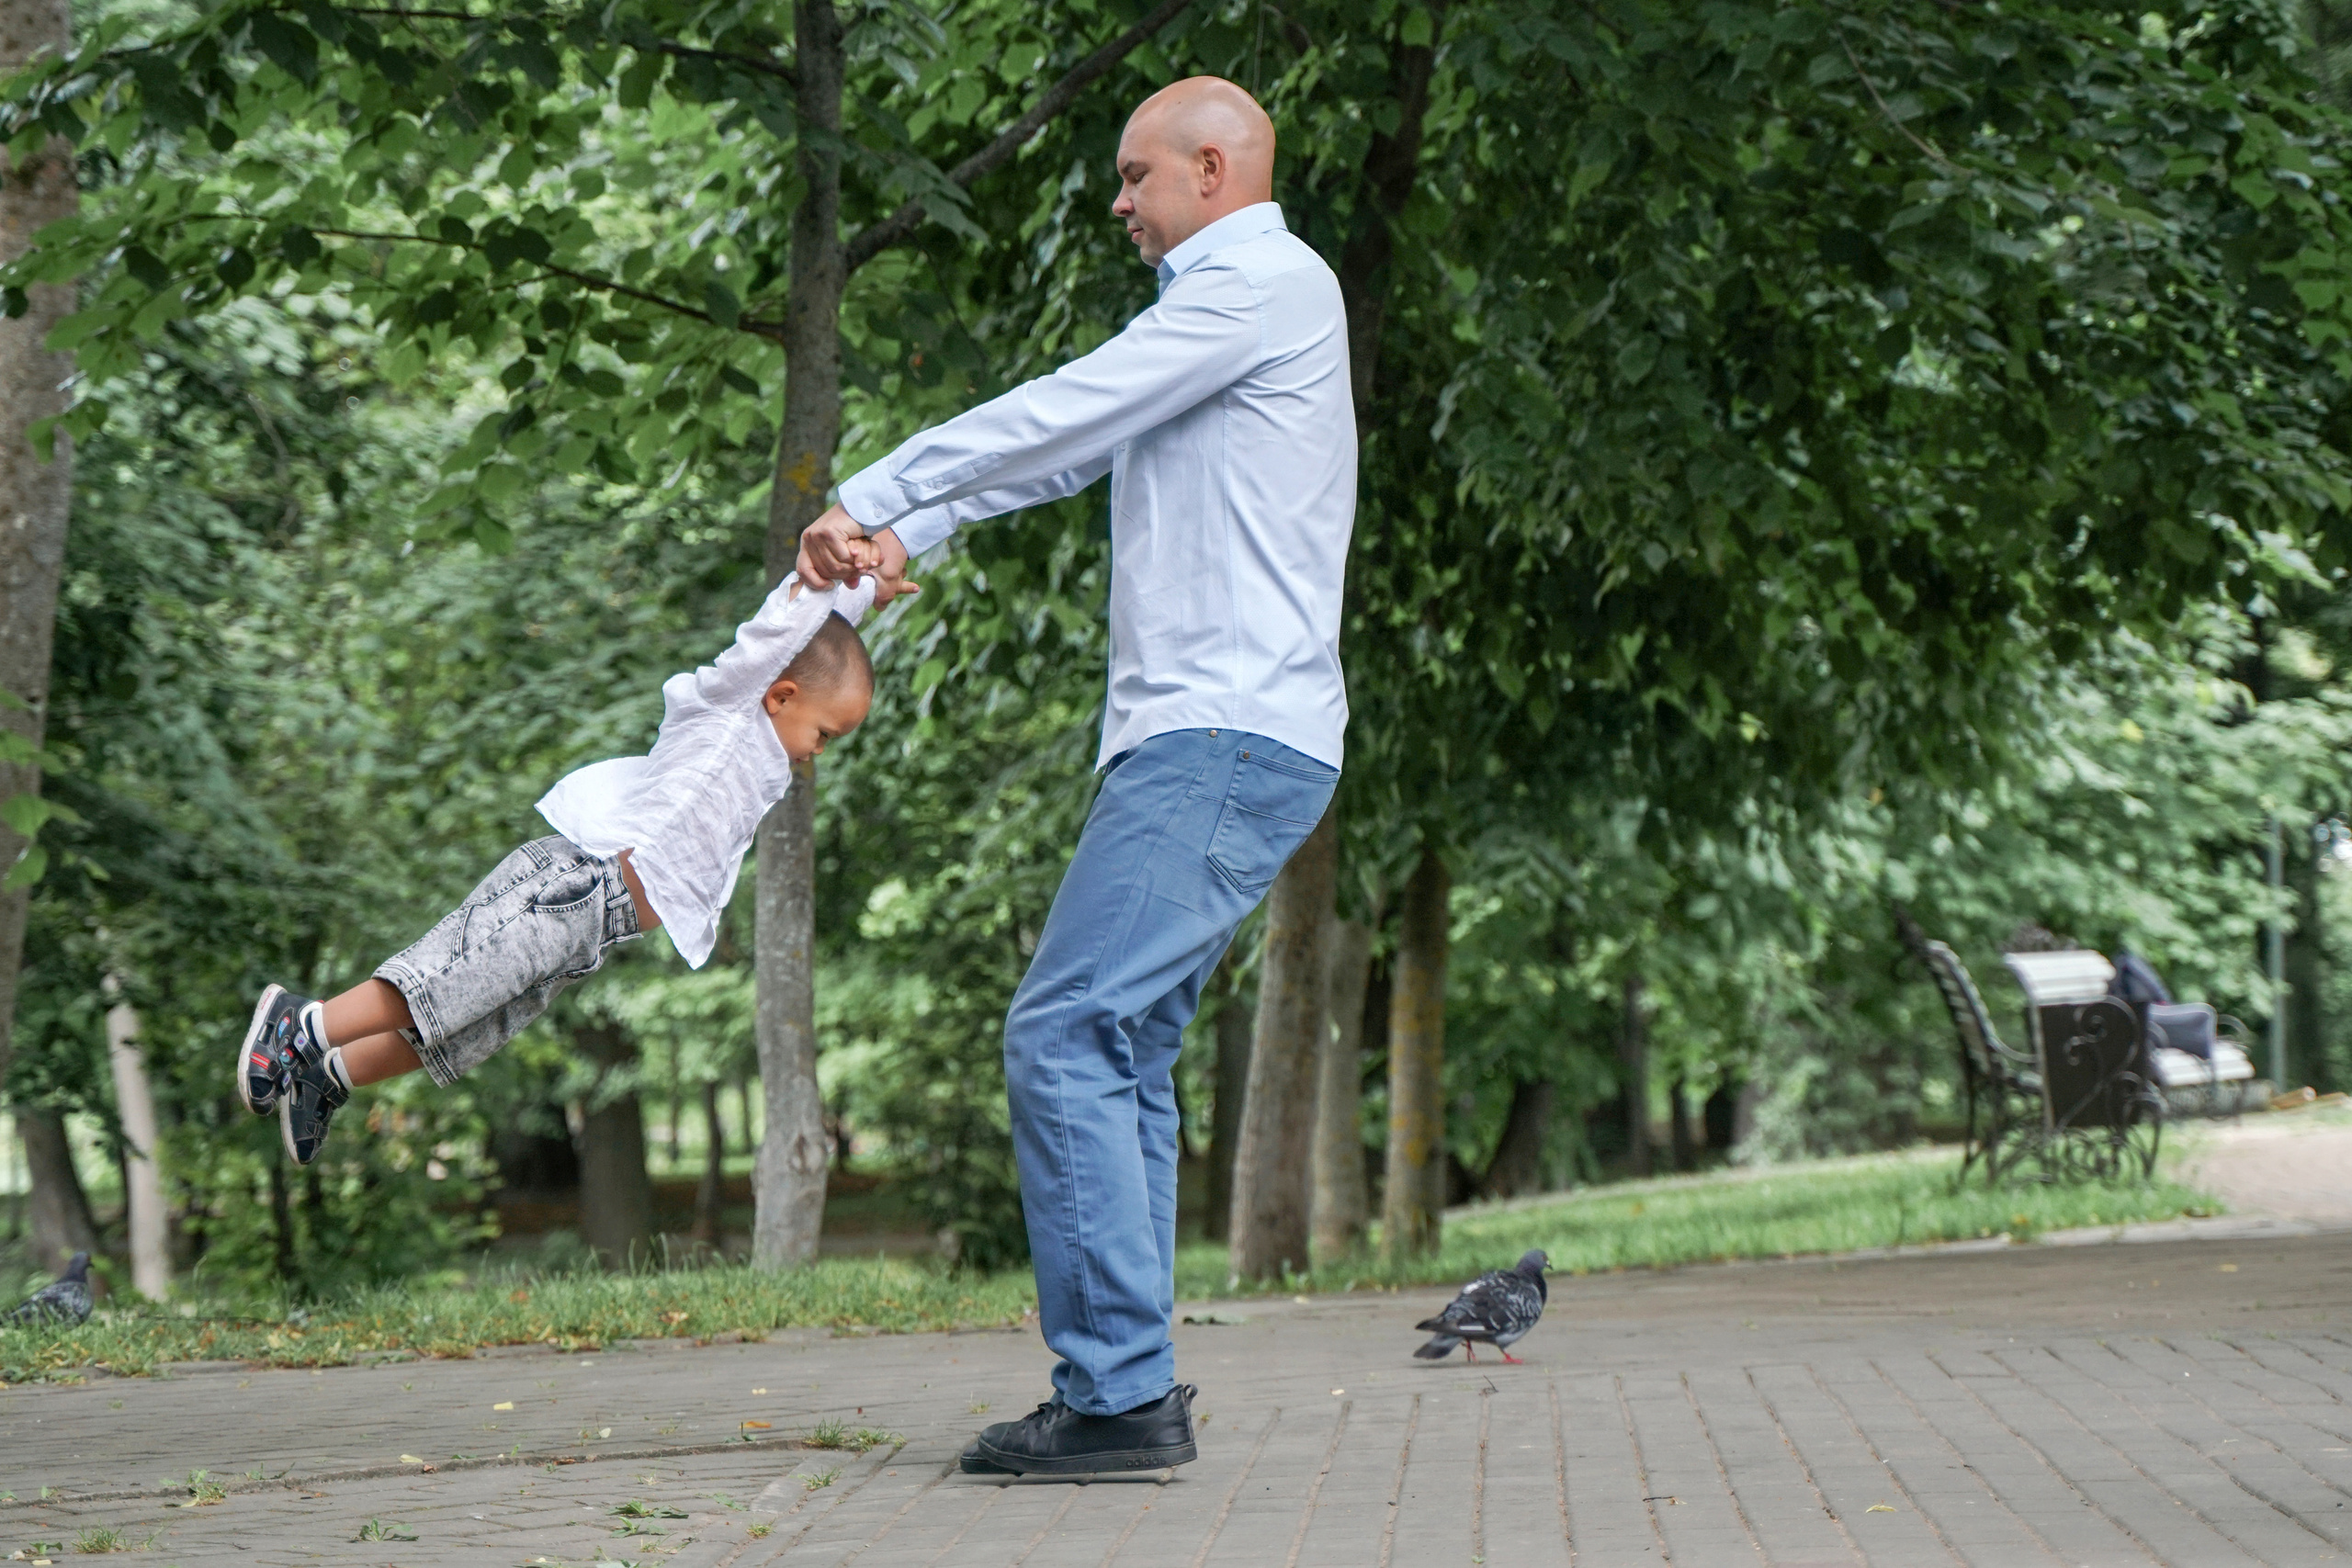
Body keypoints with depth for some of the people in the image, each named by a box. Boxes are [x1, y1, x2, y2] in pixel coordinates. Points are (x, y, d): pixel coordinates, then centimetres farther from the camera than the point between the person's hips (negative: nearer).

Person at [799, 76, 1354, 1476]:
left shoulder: (1265, 282, -6)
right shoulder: (1217, 310, 27)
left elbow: (1061, 413, -9)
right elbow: (1067, 443, 31)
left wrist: (871, 498, -2)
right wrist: (909, 536, 23)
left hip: (1227, 741, -11)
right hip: (1205, 741, 11)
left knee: (1065, 1035, -16)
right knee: (1123, 1053, 9)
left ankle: (1121, 1390, -17)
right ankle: (1128, 1384, 9)